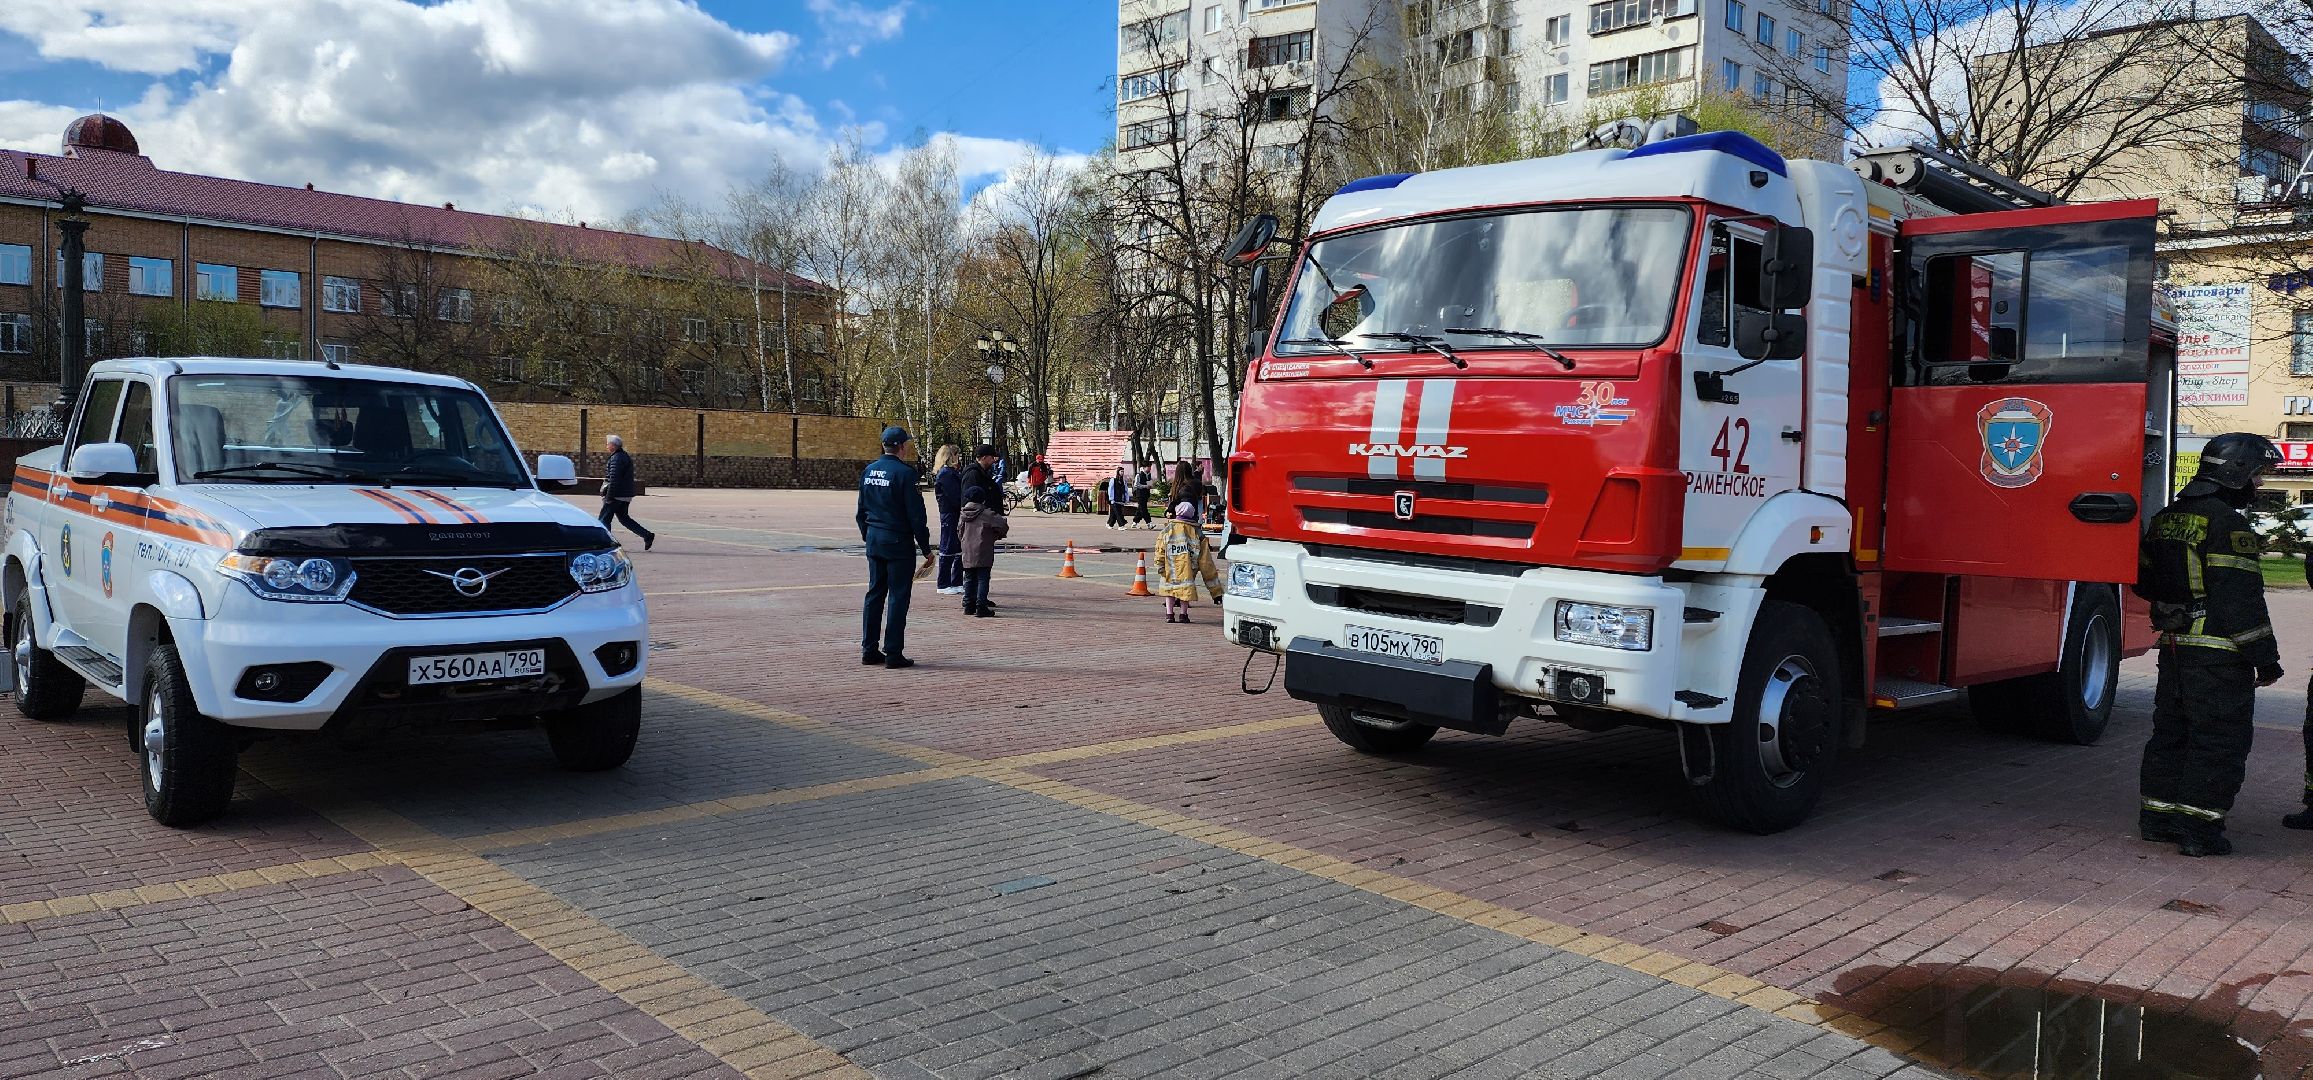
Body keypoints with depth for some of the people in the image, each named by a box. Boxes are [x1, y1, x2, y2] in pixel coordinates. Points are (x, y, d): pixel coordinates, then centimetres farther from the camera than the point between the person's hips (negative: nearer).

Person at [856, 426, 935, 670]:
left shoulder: (869, 470, 7)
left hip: (874, 541, 7)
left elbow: (861, 509, 14)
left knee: (874, 594, 13)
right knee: (898, 597, -1)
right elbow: (915, 515, -14)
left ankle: (869, 650, 16)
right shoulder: (904, 472, -14)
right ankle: (893, 654, 0)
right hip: (898, 542, -7)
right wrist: (926, 549, -9)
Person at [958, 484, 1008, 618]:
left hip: (967, 554, 5)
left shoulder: (964, 514, 7)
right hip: (983, 553, -5)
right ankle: (981, 608, -7)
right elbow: (1003, 526, -11)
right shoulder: (987, 514, -9)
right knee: (983, 579, -3)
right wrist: (997, 536, 8)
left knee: (969, 579, 14)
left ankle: (969, 606, 17)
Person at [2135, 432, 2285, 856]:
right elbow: (2243, 599, -17)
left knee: (2171, 730, 15)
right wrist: (2265, 658, -13)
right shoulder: (2228, 524, -14)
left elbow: (2144, 581, 18)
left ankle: (2157, 817, 20)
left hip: (2174, 646, 8)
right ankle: (2199, 828, 1)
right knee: (2219, 740, -1)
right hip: (2218, 652, -8)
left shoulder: (2165, 519, 11)